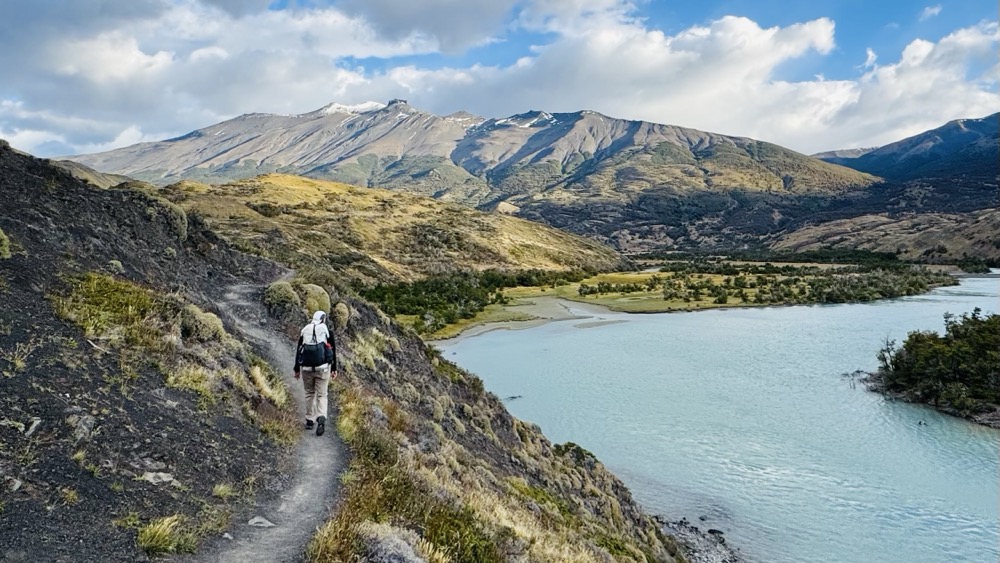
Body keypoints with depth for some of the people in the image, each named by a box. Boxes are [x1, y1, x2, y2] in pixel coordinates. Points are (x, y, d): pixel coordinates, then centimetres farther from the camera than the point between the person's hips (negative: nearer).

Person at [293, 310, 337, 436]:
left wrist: (297, 369, 12)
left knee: (309, 394, 19)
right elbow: (333, 351, -1)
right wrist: (334, 369, 4)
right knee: (321, 395, 3)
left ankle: (309, 421, 23)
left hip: (307, 368, 2)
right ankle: (321, 419, -19)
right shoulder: (327, 331, 1)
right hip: (322, 368, -2)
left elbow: (298, 351, 7)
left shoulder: (304, 330, 7)